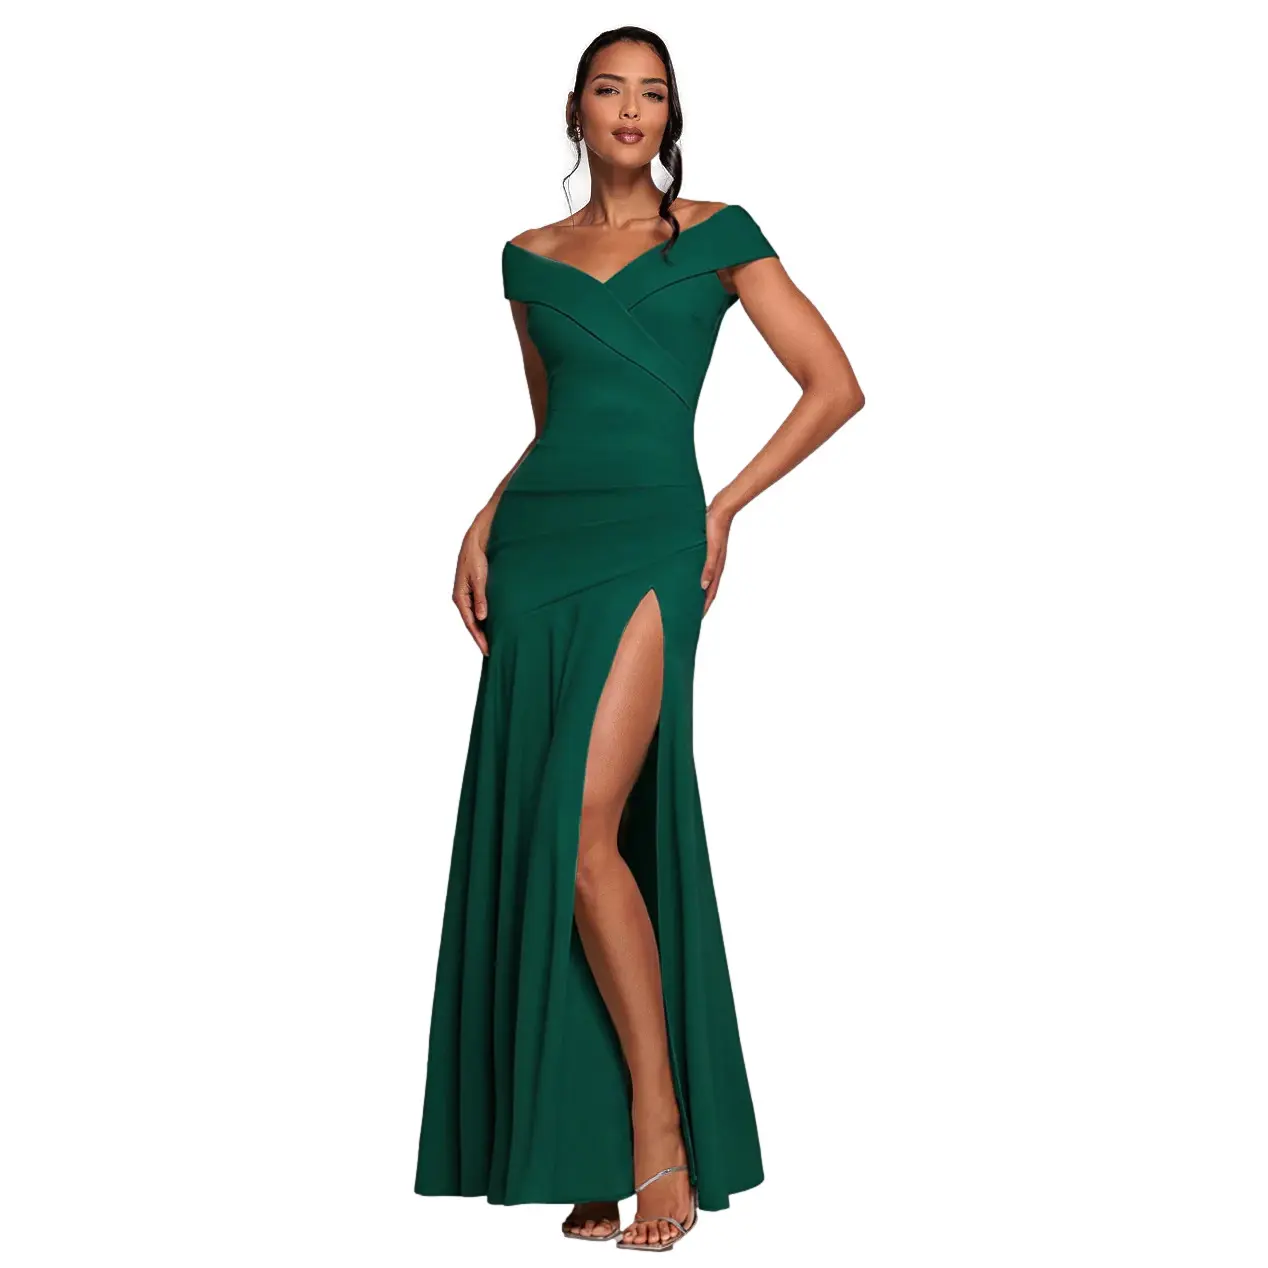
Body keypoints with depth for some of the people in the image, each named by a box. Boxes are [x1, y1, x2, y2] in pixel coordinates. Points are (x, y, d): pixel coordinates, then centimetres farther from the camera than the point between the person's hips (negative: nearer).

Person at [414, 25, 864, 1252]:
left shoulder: (717, 235, 6)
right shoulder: (530, 257, 17)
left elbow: (836, 384, 3)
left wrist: (726, 507, -1)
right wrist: (484, 525, 8)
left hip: (646, 546, -4)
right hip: (539, 547, 5)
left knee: (584, 832, -18)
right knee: (528, 839, 0)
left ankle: (664, 1129, -6)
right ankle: (592, 1154, 9)